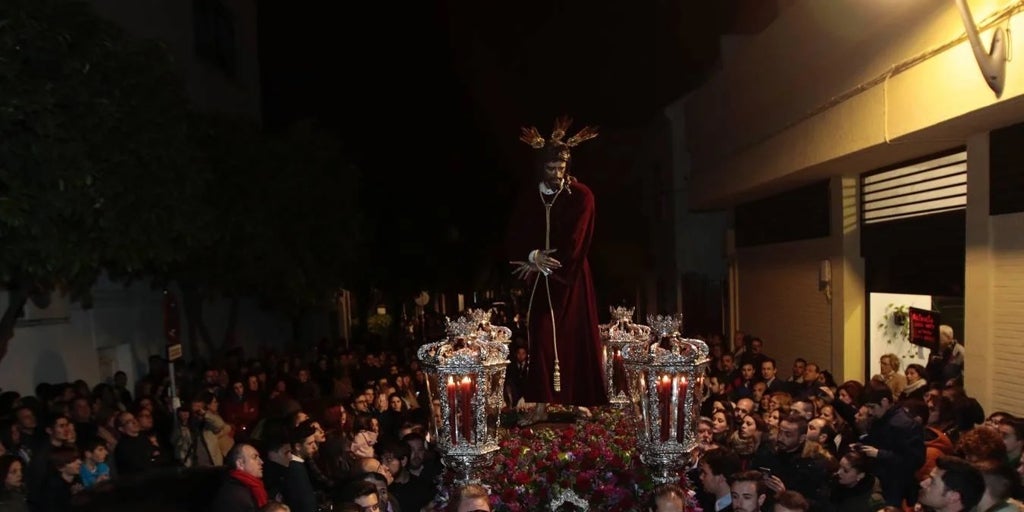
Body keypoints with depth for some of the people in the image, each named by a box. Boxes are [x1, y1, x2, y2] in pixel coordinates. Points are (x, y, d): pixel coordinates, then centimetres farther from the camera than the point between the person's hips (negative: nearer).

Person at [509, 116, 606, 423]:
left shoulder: (581, 196, -4)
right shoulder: (531, 201, 8)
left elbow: (574, 241, -13)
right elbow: (516, 239, 2)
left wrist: (543, 263, -14)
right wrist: (533, 256, -18)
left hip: (571, 277, -3)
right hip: (541, 280, 3)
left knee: (575, 337, 1)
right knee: (541, 339, -1)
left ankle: (578, 399, 14)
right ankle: (541, 405, 3)